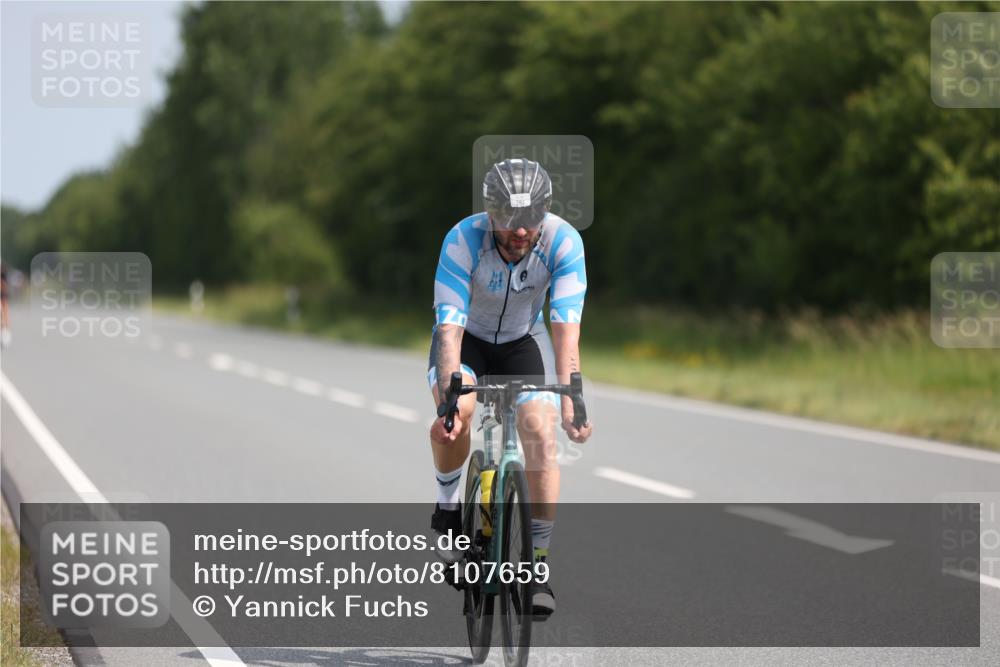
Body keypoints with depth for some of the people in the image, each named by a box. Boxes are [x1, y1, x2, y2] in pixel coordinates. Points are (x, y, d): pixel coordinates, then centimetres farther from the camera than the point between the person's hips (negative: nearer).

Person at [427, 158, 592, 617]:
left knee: (541, 432, -20)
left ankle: (538, 564, -10)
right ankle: (448, 501, -2)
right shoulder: (464, 239, -33)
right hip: (466, 336, -1)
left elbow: (566, 330, -34)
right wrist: (448, 402, -48)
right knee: (458, 411, -31)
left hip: (523, 340, 1)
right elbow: (449, 329, -36)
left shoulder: (563, 241, -29)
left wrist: (570, 403, -45)